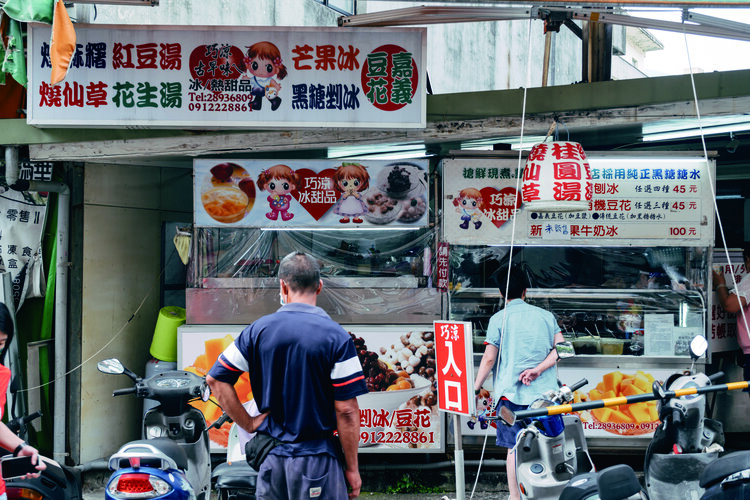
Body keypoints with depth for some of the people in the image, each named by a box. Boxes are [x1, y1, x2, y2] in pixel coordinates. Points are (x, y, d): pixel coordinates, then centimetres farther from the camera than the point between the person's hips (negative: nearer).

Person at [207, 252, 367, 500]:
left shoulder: (258, 330, 2)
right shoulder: (336, 337, -9)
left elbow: (216, 379, 2)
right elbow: (346, 410, -11)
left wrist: (248, 423, 5)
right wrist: (352, 468, -4)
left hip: (270, 459, 4)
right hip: (315, 457, -4)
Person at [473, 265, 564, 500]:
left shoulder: (499, 319, -1)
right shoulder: (545, 315, 9)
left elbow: (489, 358, -3)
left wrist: (476, 387, 7)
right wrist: (538, 369, -6)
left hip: (511, 392, -3)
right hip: (544, 391, 3)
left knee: (514, 448, 1)